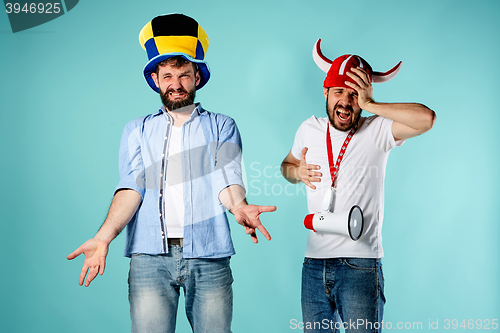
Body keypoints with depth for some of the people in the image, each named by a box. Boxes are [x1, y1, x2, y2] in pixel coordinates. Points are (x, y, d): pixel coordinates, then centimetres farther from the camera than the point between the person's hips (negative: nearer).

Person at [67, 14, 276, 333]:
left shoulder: (221, 126, 14)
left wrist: (239, 206, -24)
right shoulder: (137, 130, 17)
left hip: (208, 255, 0)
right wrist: (104, 236, -13)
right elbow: (131, 187, 4)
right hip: (150, 256, 1)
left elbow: (226, 178, -1)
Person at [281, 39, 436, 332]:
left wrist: (370, 105, -18)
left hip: (360, 264, -4)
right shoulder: (310, 130, 8)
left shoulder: (376, 131, -6)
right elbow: (287, 165, 25)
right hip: (314, 262, 4)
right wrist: (296, 171, 2)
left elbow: (426, 118, -23)